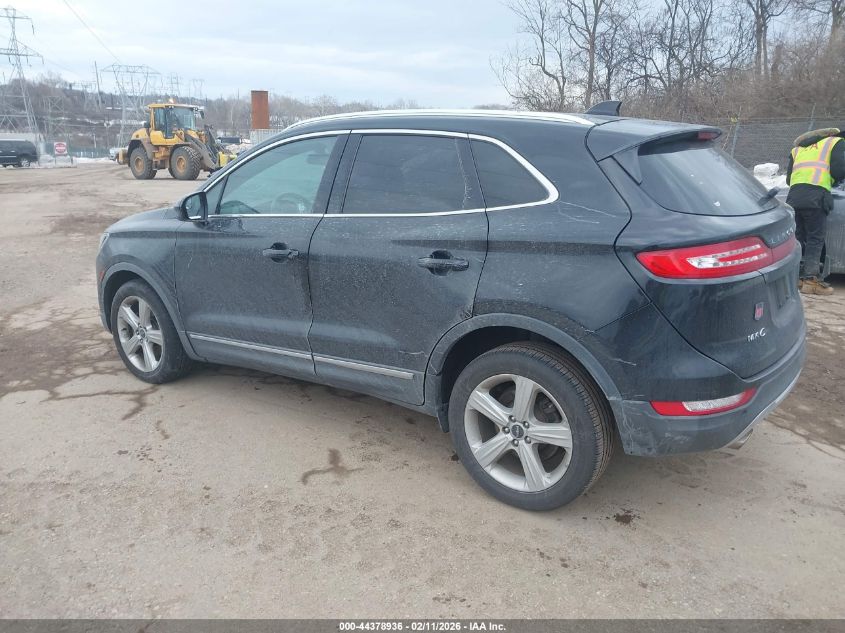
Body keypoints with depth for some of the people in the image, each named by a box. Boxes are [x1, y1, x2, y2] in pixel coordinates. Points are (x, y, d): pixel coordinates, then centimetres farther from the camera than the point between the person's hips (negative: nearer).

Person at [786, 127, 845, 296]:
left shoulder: (797, 148, 30)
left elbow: (788, 178, 23)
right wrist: (831, 178, 21)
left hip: (793, 196, 5)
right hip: (816, 196, -5)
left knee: (798, 238, 12)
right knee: (815, 239, -3)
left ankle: (797, 276, 11)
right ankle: (811, 280, -9)